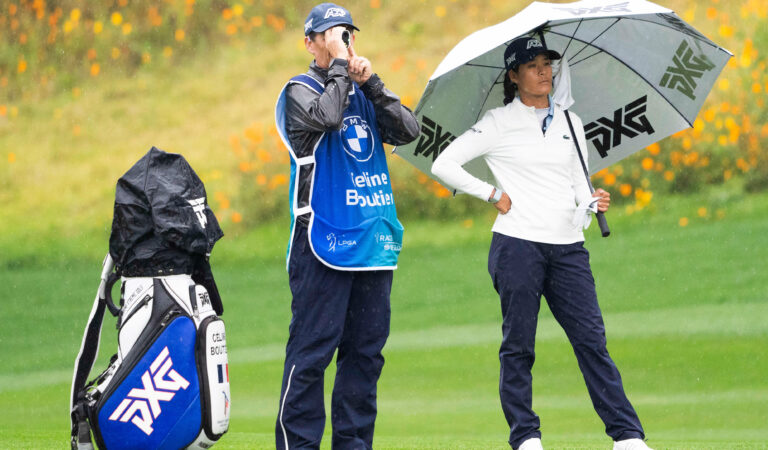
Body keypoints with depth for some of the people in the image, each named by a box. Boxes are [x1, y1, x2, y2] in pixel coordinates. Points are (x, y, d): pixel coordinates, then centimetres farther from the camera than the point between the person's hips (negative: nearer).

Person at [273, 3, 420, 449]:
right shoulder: (300, 91, 1)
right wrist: (340, 65, -12)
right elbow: (326, 116, -21)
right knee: (312, 349, -9)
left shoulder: (362, 93, 18)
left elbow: (409, 130, 4)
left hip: (375, 242, 6)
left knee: (366, 349, 7)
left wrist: (372, 82, -3)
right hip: (324, 241, -6)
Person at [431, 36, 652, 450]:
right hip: (517, 244, -3)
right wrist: (492, 194, -2)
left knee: (592, 340, -3)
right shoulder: (499, 124, 2)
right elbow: (444, 165, 1)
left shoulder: (570, 123, 15)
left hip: (568, 245, 3)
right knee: (518, 345, 0)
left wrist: (593, 201, -3)